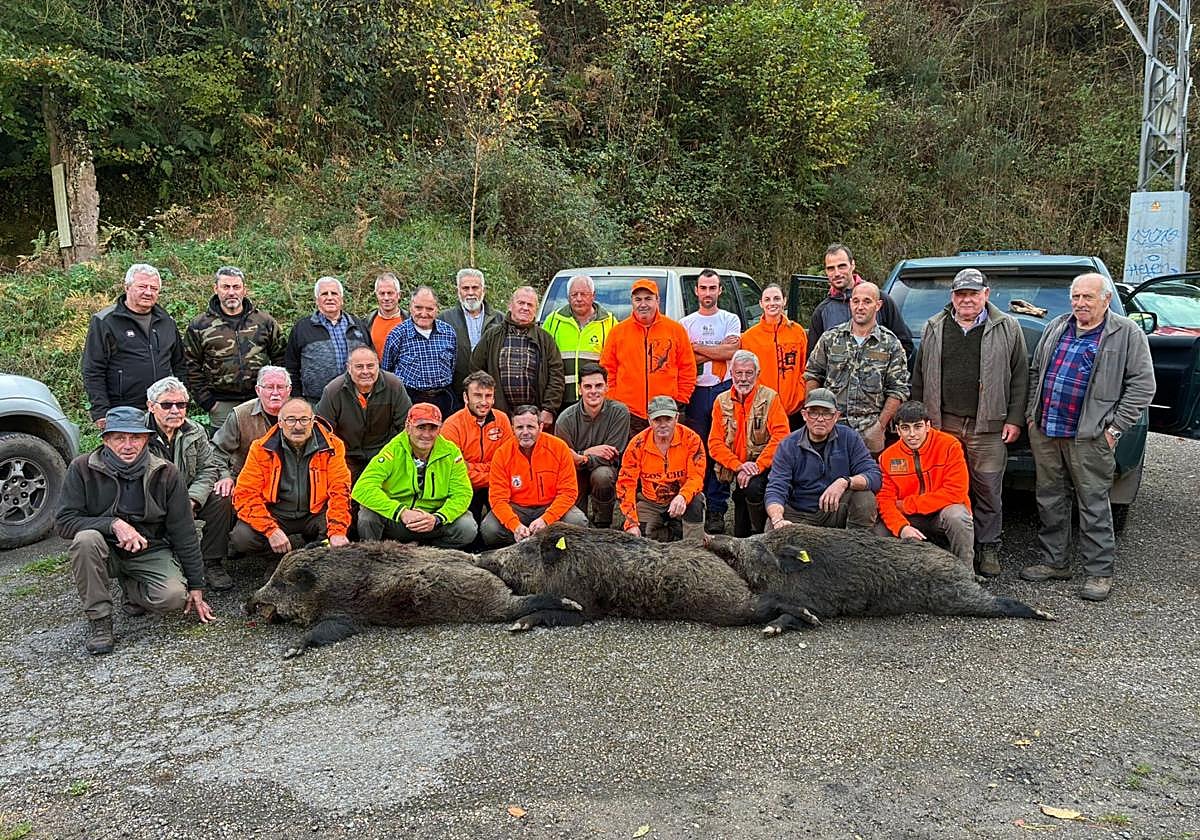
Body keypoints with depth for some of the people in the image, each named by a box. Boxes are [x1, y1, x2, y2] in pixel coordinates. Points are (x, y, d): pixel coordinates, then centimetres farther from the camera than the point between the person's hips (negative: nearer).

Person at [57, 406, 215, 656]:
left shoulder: (165, 474, -8)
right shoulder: (83, 469, -9)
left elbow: (184, 535, -4)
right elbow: (65, 522, -12)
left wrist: (196, 587, -3)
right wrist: (113, 524, -29)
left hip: (151, 551, 0)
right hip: (107, 551, 0)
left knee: (174, 596, -27)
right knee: (85, 539, -34)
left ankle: (131, 588, 11)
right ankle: (99, 621, -17)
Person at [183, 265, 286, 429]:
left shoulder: (265, 321, 7)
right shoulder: (199, 325, 3)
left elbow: (280, 359, 10)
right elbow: (192, 368, 3)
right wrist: (206, 401, -4)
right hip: (222, 406, -1)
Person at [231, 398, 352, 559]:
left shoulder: (331, 446, -6)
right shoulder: (261, 448, -6)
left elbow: (340, 490, -12)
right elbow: (245, 494, -11)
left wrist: (337, 532, -27)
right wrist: (271, 530, -25)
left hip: (314, 514, -1)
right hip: (275, 515, 1)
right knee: (241, 538, -26)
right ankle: (308, 545, -9)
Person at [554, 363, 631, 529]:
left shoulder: (619, 412, -13)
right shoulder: (566, 419, -12)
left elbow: (611, 456, -17)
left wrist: (581, 458, -32)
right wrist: (589, 451, -25)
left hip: (606, 469, 0)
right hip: (574, 476, 0)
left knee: (601, 475, -35)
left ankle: (603, 526, -10)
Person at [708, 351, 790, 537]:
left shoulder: (770, 398, -4)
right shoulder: (722, 401, 5)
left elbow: (781, 436, -16)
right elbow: (715, 443, -1)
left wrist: (757, 466, -24)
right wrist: (739, 466, -16)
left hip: (764, 468, -4)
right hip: (735, 473, 4)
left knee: (753, 488, -35)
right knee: (740, 534, 5)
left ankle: (761, 536, -13)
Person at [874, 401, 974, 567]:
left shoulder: (949, 445, -14)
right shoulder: (888, 457, -6)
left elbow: (955, 492, -20)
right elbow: (885, 499, -10)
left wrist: (906, 505, -17)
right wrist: (901, 527, -31)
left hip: (944, 511, -2)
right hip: (908, 519, 2)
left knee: (957, 516, -34)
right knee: (879, 531, -22)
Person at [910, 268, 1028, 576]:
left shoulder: (1007, 328, 5)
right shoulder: (934, 329, 11)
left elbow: (1020, 377, 4)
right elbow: (919, 376, 14)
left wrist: (1014, 420, -2)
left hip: (988, 427, -2)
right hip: (943, 424, 2)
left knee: (988, 489, 3)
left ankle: (988, 548, 15)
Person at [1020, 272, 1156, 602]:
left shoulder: (1127, 334, -3)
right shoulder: (1056, 328, 13)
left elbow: (1142, 385, -5)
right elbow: (1035, 371, 20)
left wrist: (1114, 427, -9)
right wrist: (1032, 414, 12)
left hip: (1089, 437, -5)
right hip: (1044, 432, 5)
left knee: (1094, 505, 0)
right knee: (1050, 499, 12)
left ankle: (1099, 572, 10)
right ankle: (1053, 562, 24)